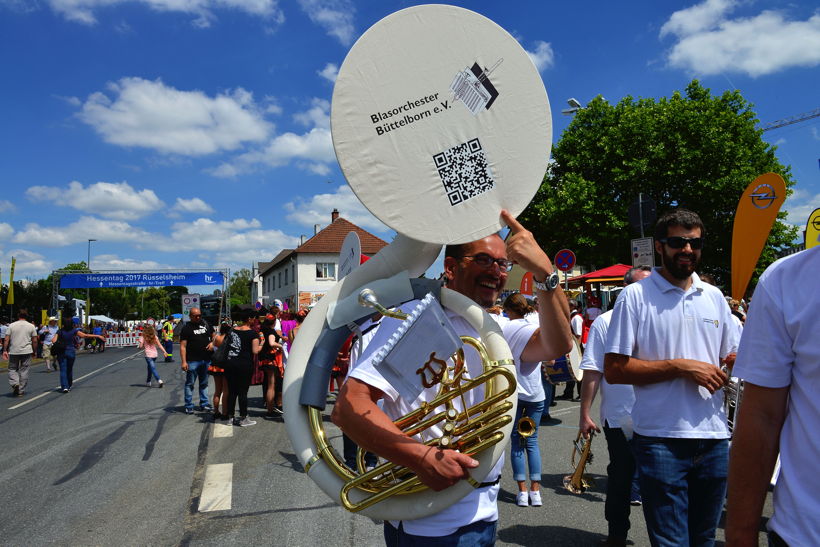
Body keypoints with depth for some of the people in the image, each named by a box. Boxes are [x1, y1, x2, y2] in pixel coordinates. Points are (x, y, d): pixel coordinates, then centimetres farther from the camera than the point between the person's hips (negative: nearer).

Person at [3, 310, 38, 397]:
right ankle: (21, 391, 8)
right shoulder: (31, 326, 1)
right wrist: (34, 351, 9)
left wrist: (5, 350, -1)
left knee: (12, 369, 14)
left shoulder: (11, 325, 1)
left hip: (13, 351, 0)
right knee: (24, 371, 6)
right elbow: (35, 341, 0)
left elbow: (6, 339, -4)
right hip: (26, 351, 0)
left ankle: (14, 383, -11)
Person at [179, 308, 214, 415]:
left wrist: (212, 343, -2)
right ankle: (189, 406, 7)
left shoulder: (206, 325, 9)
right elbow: (183, 346, -8)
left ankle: (204, 403, 22)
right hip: (192, 361, -5)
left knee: (204, 383, 13)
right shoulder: (186, 328, -4)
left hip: (206, 359, 5)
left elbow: (214, 336, 22)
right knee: (190, 384, 1)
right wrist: (184, 361, -17)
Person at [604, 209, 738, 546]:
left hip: (714, 437, 5)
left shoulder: (713, 296, 10)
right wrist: (680, 366, -16)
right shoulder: (635, 296, -6)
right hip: (661, 439, -5)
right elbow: (614, 370, -11)